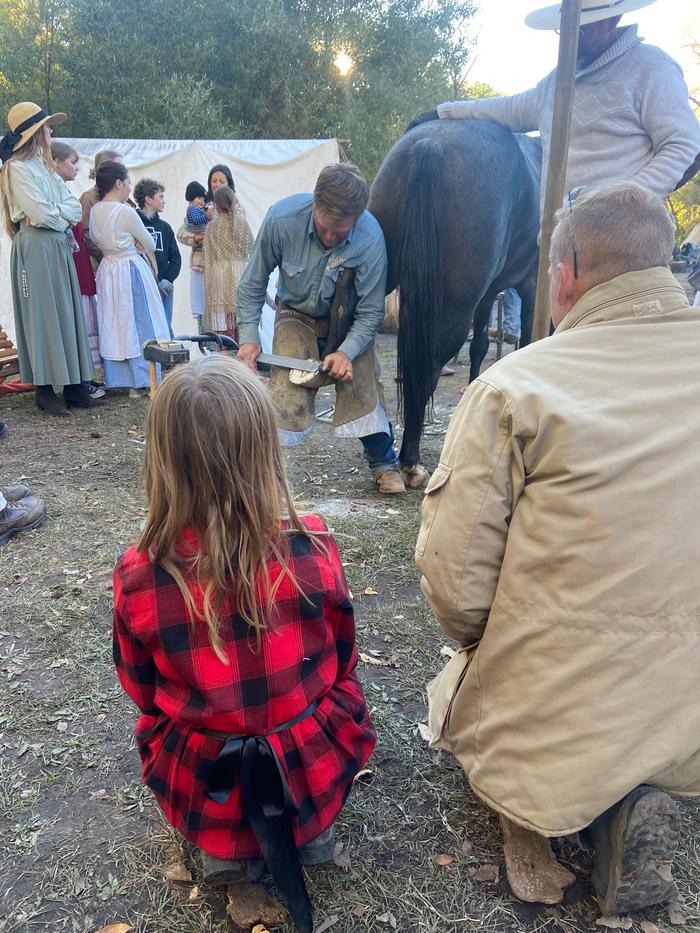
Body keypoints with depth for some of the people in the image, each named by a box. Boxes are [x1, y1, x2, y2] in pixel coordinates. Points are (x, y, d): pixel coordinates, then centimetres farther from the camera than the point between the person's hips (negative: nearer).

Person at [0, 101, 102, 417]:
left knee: (67, 314, 6)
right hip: (36, 248, -8)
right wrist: (64, 217, 1)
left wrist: (55, 214, -9)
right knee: (43, 316, -6)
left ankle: (73, 387, 10)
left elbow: (75, 207, 9)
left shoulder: (44, 165, 19)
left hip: (58, 246, 8)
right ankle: (45, 391, -1)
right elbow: (41, 214, -17)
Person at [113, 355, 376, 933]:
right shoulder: (314, 548, -21)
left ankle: (225, 847, 19)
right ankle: (311, 829, 19)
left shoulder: (137, 578, -22)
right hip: (314, 775, 0)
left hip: (200, 791, 1)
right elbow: (341, 663, -2)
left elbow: (143, 693, -2)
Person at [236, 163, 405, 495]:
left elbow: (371, 312, -18)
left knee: (363, 380, -10)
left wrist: (346, 352, -30)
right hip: (297, 316, 0)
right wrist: (249, 337, -15)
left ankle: (385, 464, 9)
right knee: (286, 391, -15)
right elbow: (252, 284, -11)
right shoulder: (282, 218, -26)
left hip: (347, 321, 0)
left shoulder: (371, 239, -28)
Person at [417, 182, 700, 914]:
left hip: (552, 711, -3)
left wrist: (483, 645, 4)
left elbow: (454, 580, -18)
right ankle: (625, 809, 5)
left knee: (461, 692, 31)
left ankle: (532, 812, 4)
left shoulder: (513, 388, -18)